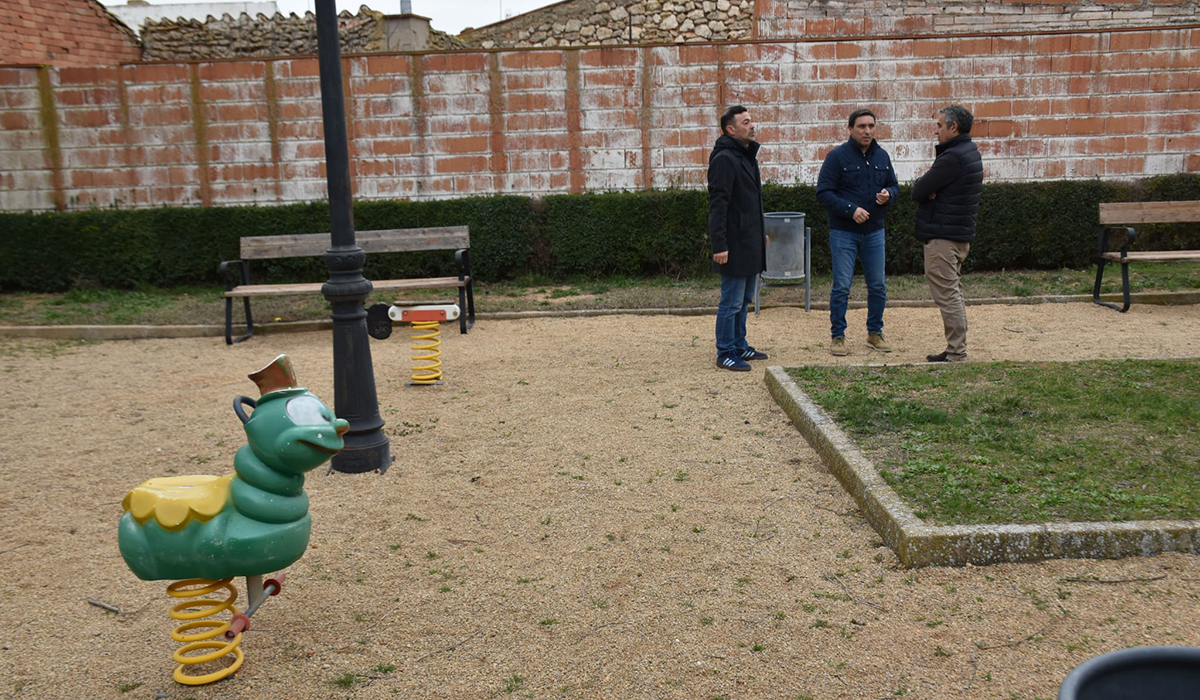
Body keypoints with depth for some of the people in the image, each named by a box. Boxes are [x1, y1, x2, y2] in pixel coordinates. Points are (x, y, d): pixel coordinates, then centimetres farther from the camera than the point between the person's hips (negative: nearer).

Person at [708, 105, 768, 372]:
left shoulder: (747, 156, 16)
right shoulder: (724, 159, -15)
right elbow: (717, 205, -20)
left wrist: (762, 231, 24)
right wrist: (719, 245, -24)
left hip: (750, 242, 10)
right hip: (734, 245, -10)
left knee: (744, 299, 16)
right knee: (732, 301, -3)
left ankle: (739, 346, 26)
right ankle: (726, 353, 5)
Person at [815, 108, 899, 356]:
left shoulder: (882, 156, 8)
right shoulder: (837, 156, -8)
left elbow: (894, 186, 17)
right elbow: (823, 194, -11)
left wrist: (888, 194, -7)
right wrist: (850, 210, -21)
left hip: (874, 231, 5)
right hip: (844, 232, -5)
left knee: (878, 286, 9)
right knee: (841, 287, -3)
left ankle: (875, 333, 23)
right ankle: (837, 336, 8)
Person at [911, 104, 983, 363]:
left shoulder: (952, 158, -19)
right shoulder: (970, 152, 14)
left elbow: (917, 191, -18)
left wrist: (923, 185, 2)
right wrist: (930, 188, -10)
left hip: (943, 236, -11)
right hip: (961, 234, 11)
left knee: (947, 294, -6)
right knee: (953, 293, 16)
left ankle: (956, 354, -4)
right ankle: (956, 351, 22)